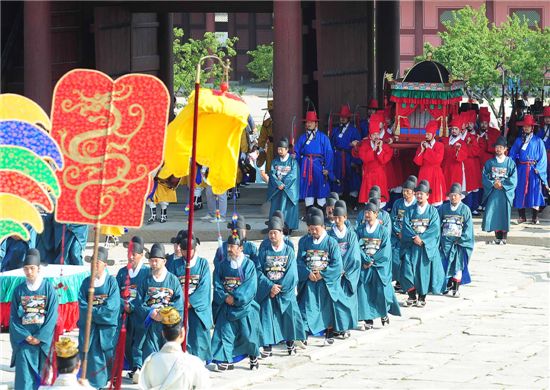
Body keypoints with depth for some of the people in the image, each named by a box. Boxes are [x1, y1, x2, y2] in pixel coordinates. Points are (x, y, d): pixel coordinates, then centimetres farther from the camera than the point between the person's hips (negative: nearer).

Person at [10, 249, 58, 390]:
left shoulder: (48, 288, 0)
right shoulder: (19, 290, 5)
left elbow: (52, 316, -5)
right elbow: (13, 317, 3)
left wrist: (39, 337, -13)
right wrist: (25, 336, -10)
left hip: (43, 339, -1)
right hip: (23, 340, 1)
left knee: (42, 374, 3)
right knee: (24, 376, -6)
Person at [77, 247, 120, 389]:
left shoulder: (111, 281, -1)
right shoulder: (86, 282, 7)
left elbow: (112, 308, -10)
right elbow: (82, 306, -1)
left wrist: (92, 311, -7)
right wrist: (98, 312, -14)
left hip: (107, 328, -2)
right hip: (89, 328, 2)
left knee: (107, 359, 4)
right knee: (92, 360, -2)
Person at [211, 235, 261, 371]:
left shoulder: (249, 265, -2)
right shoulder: (222, 265, 7)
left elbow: (250, 287, -10)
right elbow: (217, 285, 2)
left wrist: (236, 298, -17)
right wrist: (225, 297, -15)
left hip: (244, 305, -2)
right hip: (226, 306, 2)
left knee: (247, 333, 1)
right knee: (225, 332, -6)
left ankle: (253, 358, 22)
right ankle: (225, 360, -4)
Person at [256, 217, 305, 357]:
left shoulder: (289, 251, 1)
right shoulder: (264, 251, 3)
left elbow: (291, 273, -6)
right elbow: (258, 271, -4)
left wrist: (279, 288, -13)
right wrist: (270, 286, -16)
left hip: (286, 291, 0)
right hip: (267, 291, 0)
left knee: (289, 315, -1)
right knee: (267, 316, -5)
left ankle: (290, 343, 15)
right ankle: (267, 347, -1)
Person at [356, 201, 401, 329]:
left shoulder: (383, 230, 2)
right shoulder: (360, 230, 7)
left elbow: (386, 249, -5)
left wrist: (373, 260, -14)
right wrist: (366, 260, -16)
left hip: (379, 266, -1)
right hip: (364, 266, 1)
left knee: (381, 291, -5)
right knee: (364, 292, -6)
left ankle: (384, 313, 20)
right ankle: (368, 320, -2)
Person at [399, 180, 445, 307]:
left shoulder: (432, 211, 5)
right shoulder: (411, 211, 12)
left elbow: (434, 229, -6)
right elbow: (406, 227, 1)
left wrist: (422, 238, -17)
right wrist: (414, 237, -17)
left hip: (427, 246, -2)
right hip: (411, 245, 2)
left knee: (424, 269, -6)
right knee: (408, 267, -11)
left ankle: (422, 297, 4)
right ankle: (412, 296, -2)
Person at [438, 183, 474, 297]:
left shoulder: (465, 209, -1)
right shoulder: (443, 208, 5)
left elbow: (468, 227, -3)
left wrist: (461, 240, -11)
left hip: (459, 242, -2)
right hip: (445, 241, 2)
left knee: (458, 266, -4)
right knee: (446, 265, 5)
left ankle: (455, 289, -1)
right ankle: (448, 286, 18)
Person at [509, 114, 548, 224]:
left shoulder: (538, 141, 2)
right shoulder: (519, 140, 9)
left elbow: (543, 156, -1)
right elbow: (512, 155, 8)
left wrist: (538, 168, -12)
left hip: (534, 169, -2)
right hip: (521, 169, 2)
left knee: (534, 192, -3)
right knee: (520, 192, 2)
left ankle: (535, 217, 1)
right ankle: (522, 216, 11)